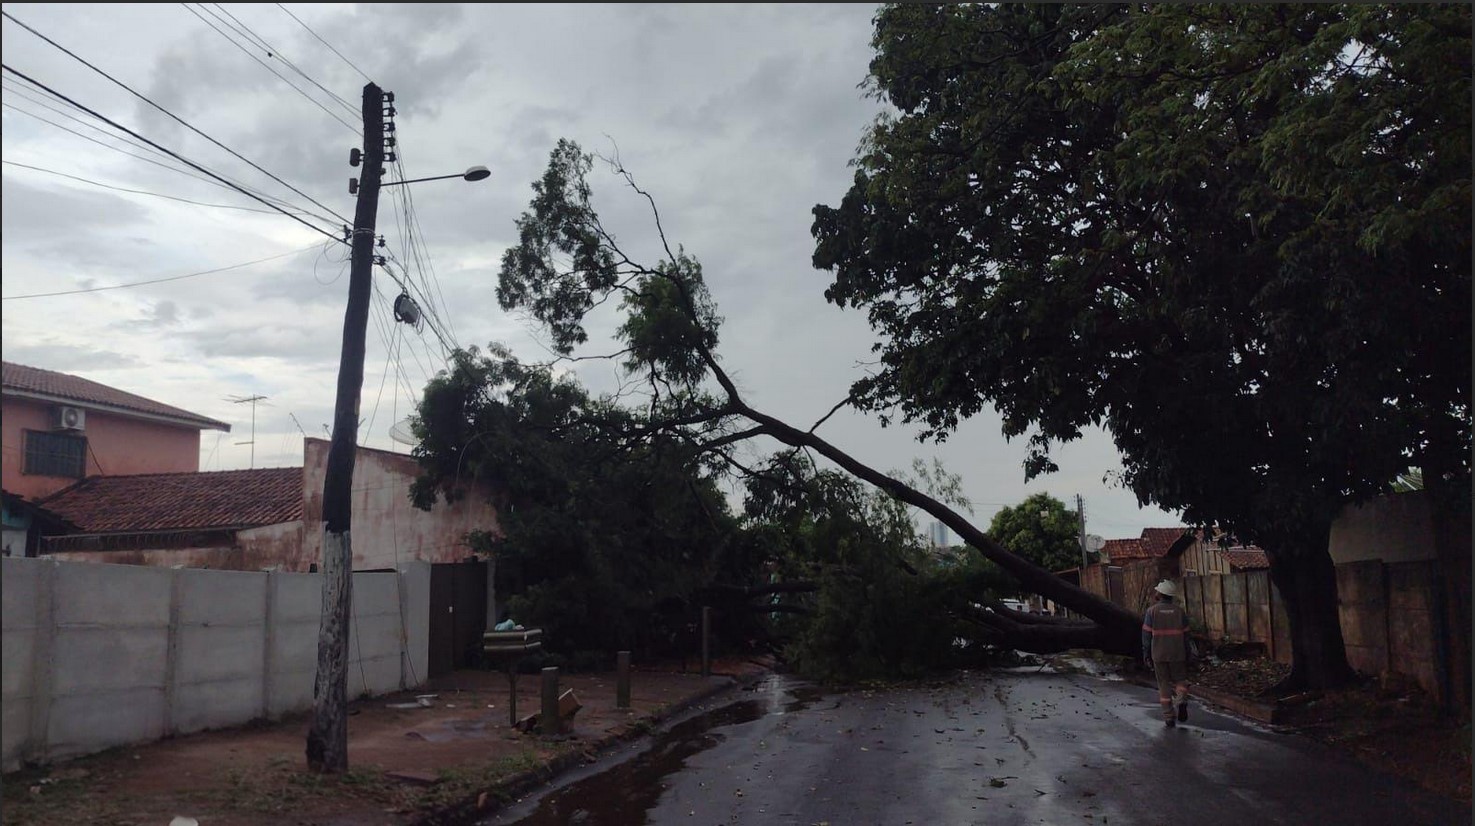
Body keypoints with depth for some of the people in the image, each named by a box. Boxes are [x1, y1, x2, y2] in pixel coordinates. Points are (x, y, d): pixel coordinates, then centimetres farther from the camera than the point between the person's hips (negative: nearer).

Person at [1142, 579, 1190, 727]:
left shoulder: (1152, 611, -5)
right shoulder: (1180, 611, 0)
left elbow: (1147, 634, -4)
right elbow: (1185, 635, 2)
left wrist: (1146, 654, 5)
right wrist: (1187, 656, 9)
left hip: (1158, 655, -1)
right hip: (1178, 654, 1)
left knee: (1164, 685, 7)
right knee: (1180, 680, 15)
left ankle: (1169, 717, 7)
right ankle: (1181, 701, -14)